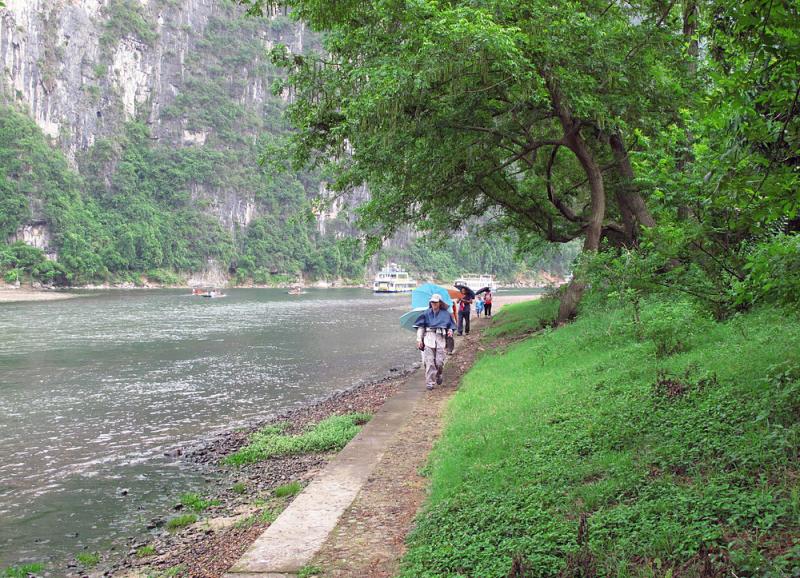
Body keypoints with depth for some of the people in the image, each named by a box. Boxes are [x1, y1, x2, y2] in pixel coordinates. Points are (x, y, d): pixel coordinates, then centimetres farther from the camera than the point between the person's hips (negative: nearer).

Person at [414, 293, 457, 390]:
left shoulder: (446, 314, 8)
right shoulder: (427, 314, 7)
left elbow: (450, 325, 16)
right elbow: (420, 327, 7)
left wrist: (450, 331, -7)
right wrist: (419, 339, 0)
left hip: (440, 339, 0)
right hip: (428, 338, 0)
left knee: (439, 362, -4)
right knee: (429, 361, -6)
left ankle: (438, 375, 28)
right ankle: (430, 382, -2)